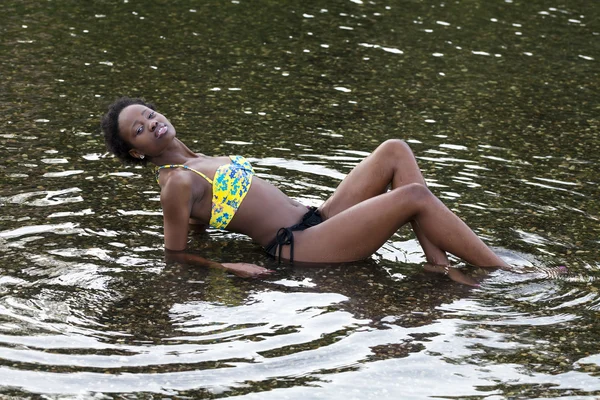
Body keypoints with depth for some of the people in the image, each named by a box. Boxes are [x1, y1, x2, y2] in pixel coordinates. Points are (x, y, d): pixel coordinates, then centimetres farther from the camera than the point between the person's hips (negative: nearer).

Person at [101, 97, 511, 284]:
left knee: (395, 150, -1)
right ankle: (507, 273, -9)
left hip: (315, 219, 10)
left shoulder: (200, 162, 17)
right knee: (416, 195, -18)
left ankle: (440, 264, -7)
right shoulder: (177, 184, -10)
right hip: (298, 247, -10)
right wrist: (228, 266, -22)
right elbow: (175, 253, -8)